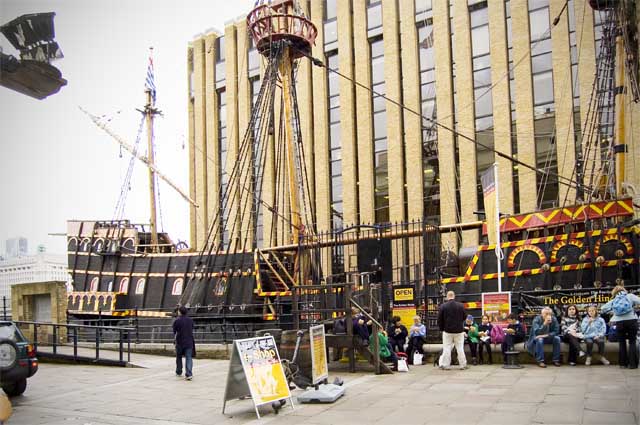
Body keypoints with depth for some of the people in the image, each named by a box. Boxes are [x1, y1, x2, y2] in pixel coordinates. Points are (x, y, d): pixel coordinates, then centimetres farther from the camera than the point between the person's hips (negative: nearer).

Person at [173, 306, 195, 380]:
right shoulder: (190, 320, 5)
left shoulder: (177, 321, -7)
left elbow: (174, 332, 1)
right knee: (189, 358, -1)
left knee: (179, 357, 18)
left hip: (180, 342, -2)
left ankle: (179, 372, 32)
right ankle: (189, 374, -15)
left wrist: (175, 337, 20)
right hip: (189, 342, 2)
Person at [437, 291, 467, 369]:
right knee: (460, 348, 8)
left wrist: (442, 328, 10)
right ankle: (463, 364, 12)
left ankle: (445, 364, 7)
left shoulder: (442, 306, -9)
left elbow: (439, 319, -4)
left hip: (447, 330, -1)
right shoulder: (461, 306, -6)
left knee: (447, 348, 6)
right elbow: (464, 317, 5)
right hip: (459, 330, 1)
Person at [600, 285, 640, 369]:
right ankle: (632, 364, 4)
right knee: (632, 342, 8)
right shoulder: (630, 296, 6)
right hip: (631, 321, -2)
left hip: (619, 322, 2)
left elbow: (603, 309, 12)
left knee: (622, 343, 13)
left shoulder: (613, 300, 14)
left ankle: (623, 363, 12)